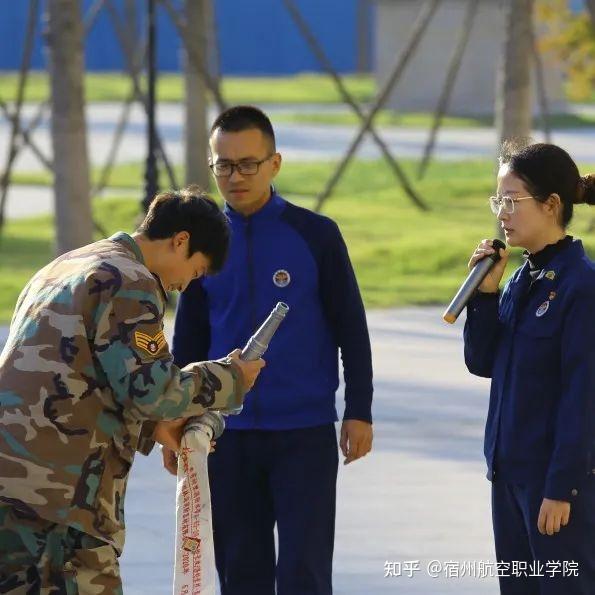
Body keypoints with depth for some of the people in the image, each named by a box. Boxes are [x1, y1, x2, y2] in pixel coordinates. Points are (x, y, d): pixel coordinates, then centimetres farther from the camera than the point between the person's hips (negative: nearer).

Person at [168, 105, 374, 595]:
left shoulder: (315, 235, -4)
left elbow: (351, 329, 1)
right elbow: (189, 342, 13)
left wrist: (359, 412, -2)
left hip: (305, 433, -3)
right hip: (228, 434, 3)